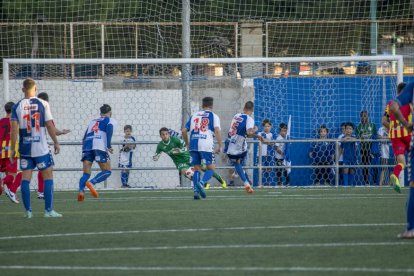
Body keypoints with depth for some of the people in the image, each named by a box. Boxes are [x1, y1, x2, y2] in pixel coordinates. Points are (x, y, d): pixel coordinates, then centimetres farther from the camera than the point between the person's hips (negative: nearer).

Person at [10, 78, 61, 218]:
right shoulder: (43, 104, -5)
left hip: (25, 148, 2)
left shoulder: (17, 106, 0)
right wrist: (56, 142, 5)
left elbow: (14, 129, -3)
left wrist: (12, 149, 2)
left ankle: (28, 211, 3)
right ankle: (49, 210, 1)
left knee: (25, 178, 6)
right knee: (48, 176, 6)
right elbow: (49, 125, -6)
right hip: (41, 148, -2)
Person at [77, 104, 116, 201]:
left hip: (87, 145, 5)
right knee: (107, 171, 4)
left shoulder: (93, 121, 31)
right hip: (99, 145, -5)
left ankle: (81, 190, -24)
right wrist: (109, 145, -11)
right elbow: (109, 130, -6)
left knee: (86, 173, 3)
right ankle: (91, 183, -22)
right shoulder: (110, 120, 16)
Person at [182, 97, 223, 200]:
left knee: (197, 169, 12)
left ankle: (196, 190, -2)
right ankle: (201, 183, -23)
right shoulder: (213, 116, 8)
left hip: (193, 145, 4)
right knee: (211, 168, 4)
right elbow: (217, 130, -7)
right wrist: (220, 146, -4)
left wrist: (187, 144, 27)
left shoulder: (194, 116, 19)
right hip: (206, 145, -4)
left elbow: (184, 131, 16)